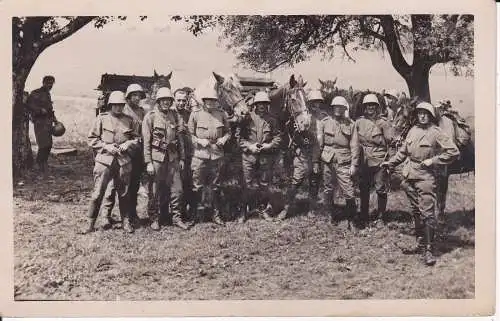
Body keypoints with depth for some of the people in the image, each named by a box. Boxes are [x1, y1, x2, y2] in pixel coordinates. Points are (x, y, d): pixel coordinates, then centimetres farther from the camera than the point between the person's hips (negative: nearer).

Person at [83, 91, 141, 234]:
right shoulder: (102, 118, 2)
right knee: (98, 192, -4)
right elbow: (92, 139, 3)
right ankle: (91, 223, 6)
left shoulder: (129, 120, 8)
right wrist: (106, 146, -9)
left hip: (123, 161, 2)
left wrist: (127, 144, -5)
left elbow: (137, 138, 14)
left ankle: (126, 221, 23)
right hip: (104, 159, -2)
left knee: (124, 193, 10)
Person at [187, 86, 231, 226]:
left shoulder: (221, 114, 6)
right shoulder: (195, 114, -1)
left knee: (215, 187, 10)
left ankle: (216, 215, 20)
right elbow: (189, 134, 3)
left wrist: (224, 139, -4)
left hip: (217, 155, 2)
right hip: (200, 154, -2)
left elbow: (228, 131, 16)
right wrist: (199, 141, -13)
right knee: (197, 186, 2)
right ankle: (194, 214, 15)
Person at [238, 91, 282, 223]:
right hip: (249, 156, -2)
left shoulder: (271, 120, 6)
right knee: (248, 185, 2)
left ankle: (264, 209, 24)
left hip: (265, 157, 2)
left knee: (264, 184, 10)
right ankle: (243, 212, 12)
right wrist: (250, 146, -14)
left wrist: (269, 145, -10)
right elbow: (240, 137, -2)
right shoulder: (247, 118, 0)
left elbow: (277, 137, 6)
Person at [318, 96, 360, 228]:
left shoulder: (350, 124, 4)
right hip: (327, 161, 2)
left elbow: (354, 146, 2)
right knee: (328, 191, 9)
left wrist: (354, 164, -4)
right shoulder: (324, 122, 6)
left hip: (344, 163, -1)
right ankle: (333, 216, 27)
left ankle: (351, 220, 8)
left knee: (349, 193, -5)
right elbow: (319, 142, 8)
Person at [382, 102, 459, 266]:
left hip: (425, 177, -6)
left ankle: (429, 250, -5)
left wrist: (433, 160, -11)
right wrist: (391, 162, 17)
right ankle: (420, 240, 27)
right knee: (416, 211, 13)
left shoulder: (436, 132, -6)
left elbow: (453, 152, -9)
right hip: (409, 176, 6)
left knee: (427, 213, -8)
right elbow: (403, 151, 22)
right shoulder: (413, 130, 11)